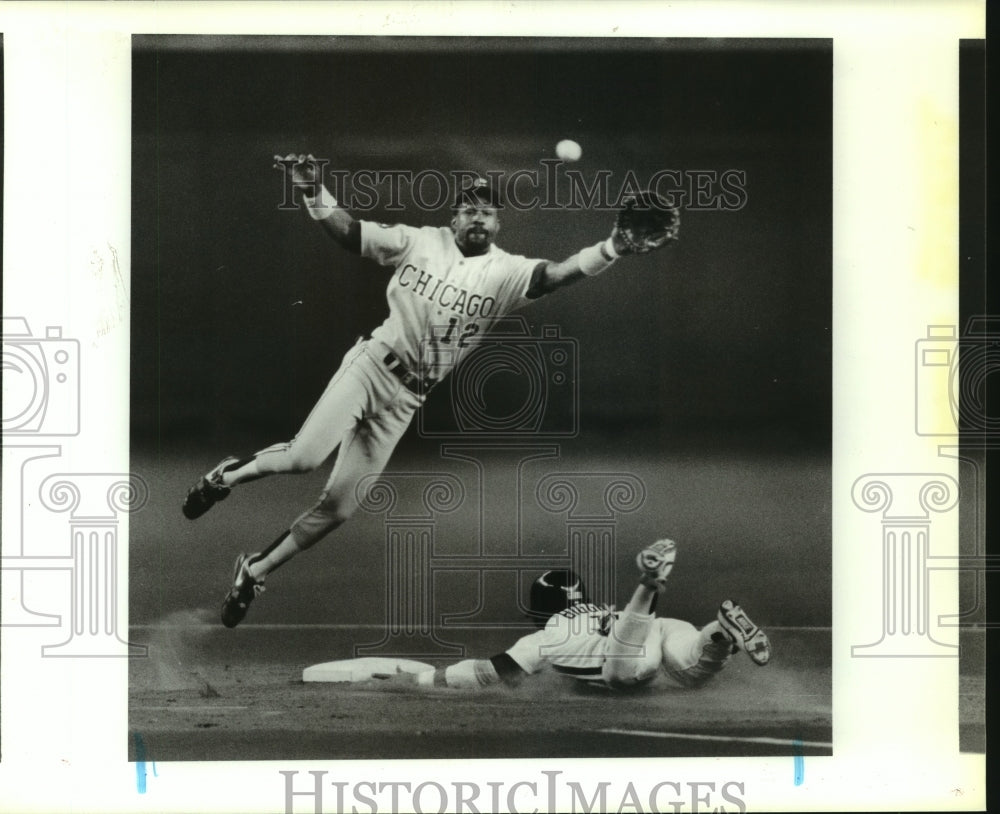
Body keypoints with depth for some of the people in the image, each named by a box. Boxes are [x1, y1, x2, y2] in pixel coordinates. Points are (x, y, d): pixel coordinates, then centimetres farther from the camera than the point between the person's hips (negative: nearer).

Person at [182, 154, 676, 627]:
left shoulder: (506, 273, -6)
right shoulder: (419, 242, -4)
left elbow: (560, 273, -23)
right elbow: (348, 232, -3)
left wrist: (611, 249, -41)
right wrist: (313, 192, -21)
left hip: (407, 397, 2)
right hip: (372, 365, -2)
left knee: (337, 510, 3)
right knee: (303, 458, -27)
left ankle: (255, 570, 24)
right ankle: (230, 474, 5)